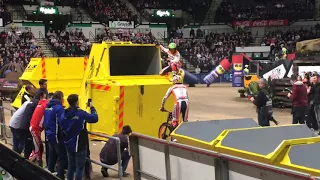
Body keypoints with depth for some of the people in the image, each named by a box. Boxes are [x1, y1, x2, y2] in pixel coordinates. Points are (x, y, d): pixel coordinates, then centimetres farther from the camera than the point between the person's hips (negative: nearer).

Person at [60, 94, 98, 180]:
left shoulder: (64, 114, -1)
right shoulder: (81, 113, -19)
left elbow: (62, 129, 9)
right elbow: (95, 118, -10)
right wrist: (92, 108, 5)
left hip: (69, 144, 6)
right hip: (79, 145, -6)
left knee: (71, 166, 17)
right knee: (80, 167, 1)